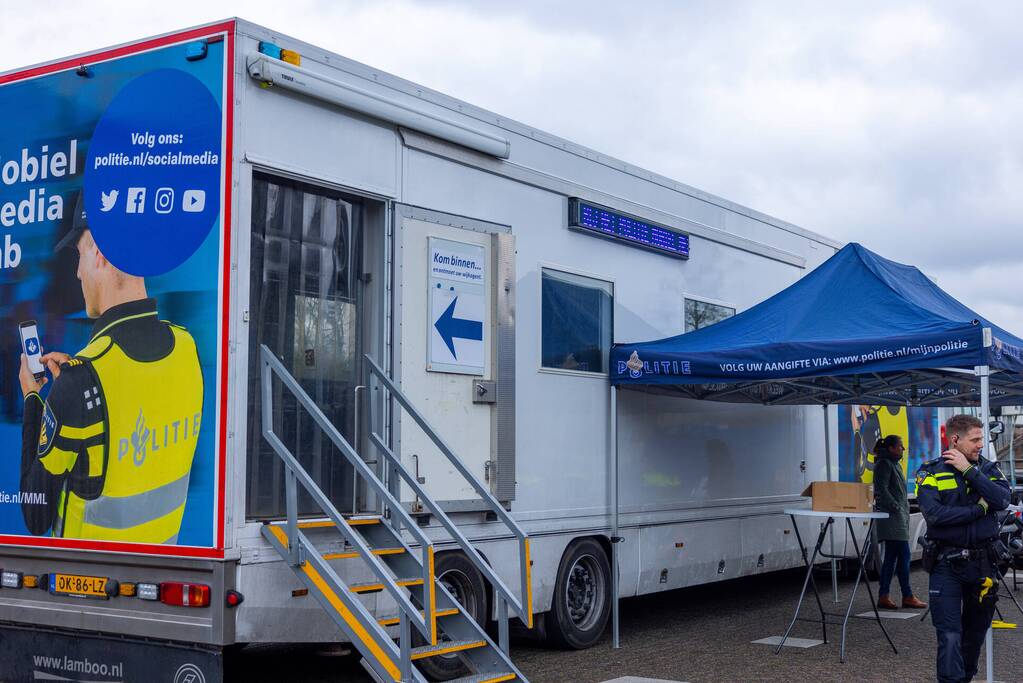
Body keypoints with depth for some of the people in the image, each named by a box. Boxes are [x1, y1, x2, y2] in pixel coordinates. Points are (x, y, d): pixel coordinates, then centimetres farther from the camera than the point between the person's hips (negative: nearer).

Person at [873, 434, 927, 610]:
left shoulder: (894, 464, 22)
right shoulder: (884, 464, -9)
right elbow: (882, 490, -17)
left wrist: (904, 510, 17)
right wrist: (896, 507, -18)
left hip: (899, 516, 10)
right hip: (892, 516, -10)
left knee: (891, 557, 8)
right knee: (904, 555, -9)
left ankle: (883, 597, 8)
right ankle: (907, 597, -6)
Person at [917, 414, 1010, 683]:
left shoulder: (987, 469, 6)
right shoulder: (931, 472, -4)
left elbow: (1002, 500, -14)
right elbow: (934, 514, -19)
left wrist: (968, 470, -16)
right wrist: (979, 509, -13)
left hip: (983, 562, 4)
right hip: (947, 563, -4)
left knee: (976, 629, 17)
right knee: (950, 635, -9)